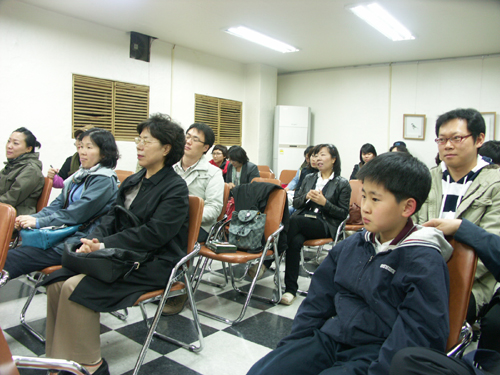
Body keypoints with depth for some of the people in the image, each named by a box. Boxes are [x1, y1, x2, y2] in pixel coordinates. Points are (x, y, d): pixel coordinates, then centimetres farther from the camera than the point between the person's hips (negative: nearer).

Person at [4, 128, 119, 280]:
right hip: (64, 233, 8)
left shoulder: (105, 180, -11)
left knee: (12, 258, -16)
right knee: (12, 251, -10)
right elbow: (58, 204, 13)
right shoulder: (79, 176, 16)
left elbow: (77, 213, -18)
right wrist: (33, 217, -4)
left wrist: (38, 222, -15)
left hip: (80, 240, -8)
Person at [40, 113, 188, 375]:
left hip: (154, 265, -8)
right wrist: (93, 241, -9)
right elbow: (112, 217, 12)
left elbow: (153, 234, -20)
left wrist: (105, 245, -21)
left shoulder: (175, 188, -11)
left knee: (76, 287, -22)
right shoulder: (132, 182, 15)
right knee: (56, 282, -7)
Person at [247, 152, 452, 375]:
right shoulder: (352, 245, 8)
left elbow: (417, 336, -15)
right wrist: (292, 343, 9)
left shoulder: (426, 263, -12)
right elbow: (319, 298, 13)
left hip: (373, 356, -5)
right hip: (330, 340, 6)